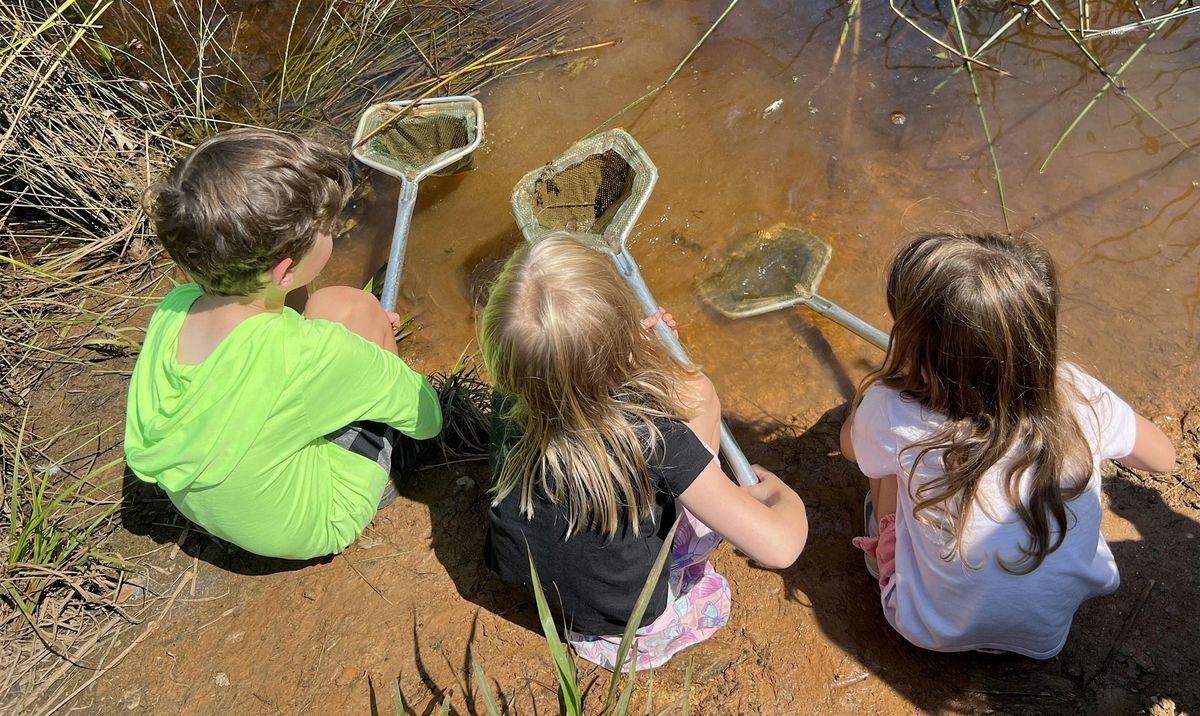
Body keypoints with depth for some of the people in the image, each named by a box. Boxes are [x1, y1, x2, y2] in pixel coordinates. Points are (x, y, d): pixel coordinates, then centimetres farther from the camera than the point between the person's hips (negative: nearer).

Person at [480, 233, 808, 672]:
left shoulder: (511, 402, -21)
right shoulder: (653, 437, -35)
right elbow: (779, 547, -30)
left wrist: (623, 343, 6)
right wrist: (783, 494, -9)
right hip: (632, 625, -3)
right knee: (692, 389, 1)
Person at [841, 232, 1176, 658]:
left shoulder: (893, 415, -29)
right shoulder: (1080, 399, -22)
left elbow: (850, 445, -3)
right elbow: (1162, 456, 1)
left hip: (933, 633, -2)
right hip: (1049, 636, 3)